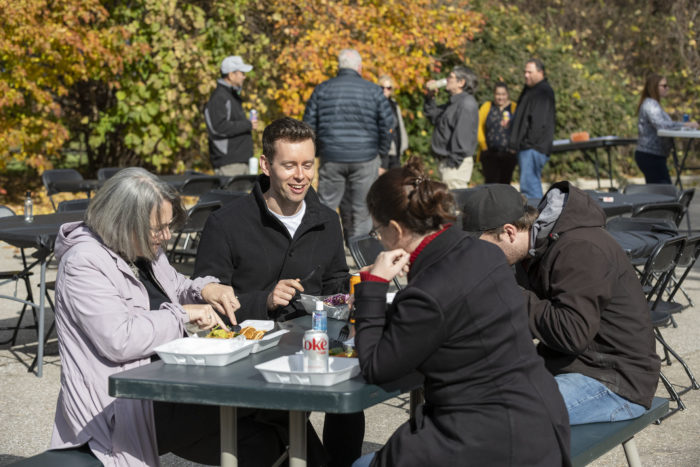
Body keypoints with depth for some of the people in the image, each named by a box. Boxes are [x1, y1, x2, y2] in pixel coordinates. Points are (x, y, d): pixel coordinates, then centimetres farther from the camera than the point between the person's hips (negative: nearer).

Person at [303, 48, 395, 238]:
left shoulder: (322, 89, 4)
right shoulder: (373, 90, -1)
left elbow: (309, 125, 5)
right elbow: (388, 124, -2)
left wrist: (316, 153, 14)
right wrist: (381, 153, 9)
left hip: (331, 158, 1)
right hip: (365, 159, -1)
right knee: (362, 209, 7)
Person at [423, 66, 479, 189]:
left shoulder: (466, 103, -15)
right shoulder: (453, 102, 16)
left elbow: (462, 135, -21)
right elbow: (433, 116, 26)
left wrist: (453, 162, -22)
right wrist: (430, 97, 11)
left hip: (456, 164, -10)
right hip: (445, 161, 10)